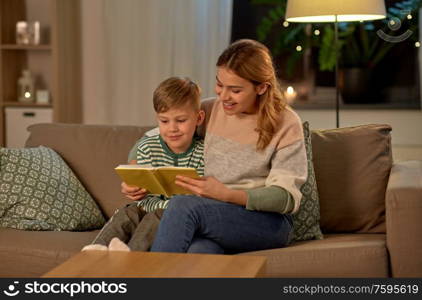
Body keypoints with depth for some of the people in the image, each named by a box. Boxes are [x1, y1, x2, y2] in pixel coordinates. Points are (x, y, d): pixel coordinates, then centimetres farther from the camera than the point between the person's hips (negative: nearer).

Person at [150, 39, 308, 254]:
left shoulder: (285, 123, -1)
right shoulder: (210, 109, 11)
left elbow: (287, 198, -9)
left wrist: (227, 195, -24)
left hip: (267, 222, -3)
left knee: (183, 206, -32)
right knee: (199, 251, -38)